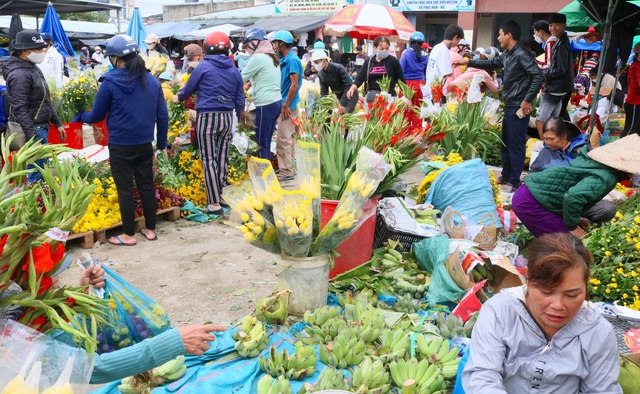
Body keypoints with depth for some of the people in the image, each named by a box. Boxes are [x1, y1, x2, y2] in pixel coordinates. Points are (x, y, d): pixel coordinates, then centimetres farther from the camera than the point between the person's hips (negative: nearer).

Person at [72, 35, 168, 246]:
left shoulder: (110, 83, -12)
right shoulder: (152, 82, 0)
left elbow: (97, 116, -3)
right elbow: (162, 116, 3)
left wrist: (79, 116, 18)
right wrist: (162, 143, 13)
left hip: (120, 147, -4)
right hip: (145, 145, 4)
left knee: (125, 190, 6)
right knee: (146, 186, 14)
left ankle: (129, 235, 15)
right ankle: (150, 230, 24)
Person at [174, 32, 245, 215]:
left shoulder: (203, 67, -6)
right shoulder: (234, 71, 6)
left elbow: (189, 89, 4)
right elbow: (240, 99, 11)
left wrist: (178, 97, 24)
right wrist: (239, 115, 29)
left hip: (207, 118, -5)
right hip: (227, 117, 5)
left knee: (209, 160, -2)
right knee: (222, 158, 13)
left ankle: (215, 203, -5)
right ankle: (220, 195, 22)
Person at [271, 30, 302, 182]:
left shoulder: (292, 60, -15)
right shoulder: (284, 60, 15)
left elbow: (294, 85, -19)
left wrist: (286, 105, -19)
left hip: (288, 106, -10)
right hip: (285, 105, 10)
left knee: (283, 140, -7)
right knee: (288, 138, 15)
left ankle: (286, 171, -2)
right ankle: (289, 168, 23)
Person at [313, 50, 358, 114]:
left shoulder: (338, 68, -24)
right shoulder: (320, 74, -4)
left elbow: (348, 86, -26)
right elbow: (323, 92, 3)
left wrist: (343, 104, -30)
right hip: (339, 97, 6)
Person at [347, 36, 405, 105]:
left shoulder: (393, 61, 0)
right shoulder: (368, 62, 6)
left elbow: (401, 79, 4)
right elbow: (360, 78, 4)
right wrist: (352, 88, -15)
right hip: (372, 96, 3)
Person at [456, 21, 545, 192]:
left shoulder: (522, 55, -18)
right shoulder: (506, 55, 11)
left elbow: (539, 77, -23)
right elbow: (491, 64, 28)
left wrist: (527, 100, -21)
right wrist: (468, 62, 24)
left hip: (518, 107, -10)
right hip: (509, 105, 10)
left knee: (516, 145, -3)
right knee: (505, 143, 17)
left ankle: (515, 182, 4)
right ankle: (506, 176, 29)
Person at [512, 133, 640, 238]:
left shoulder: (601, 162, 10)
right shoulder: (606, 177, -18)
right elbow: (573, 197, -33)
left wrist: (575, 218, 20)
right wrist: (573, 227, -16)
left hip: (530, 193, 9)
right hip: (528, 203, -9)